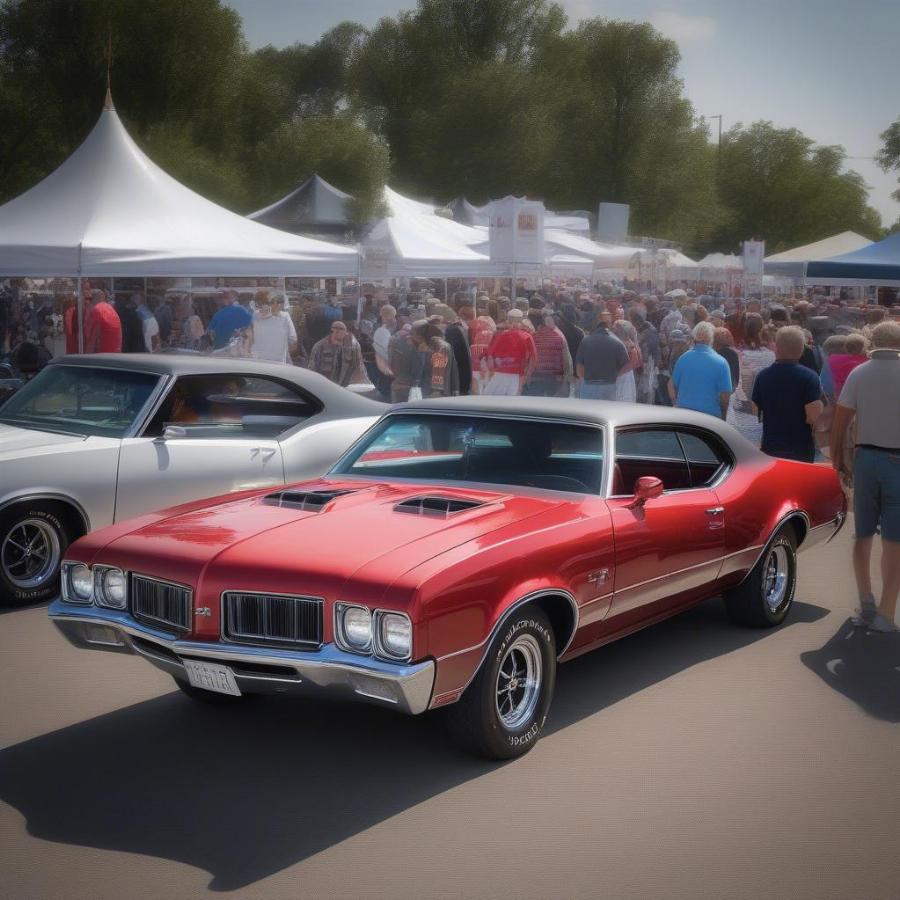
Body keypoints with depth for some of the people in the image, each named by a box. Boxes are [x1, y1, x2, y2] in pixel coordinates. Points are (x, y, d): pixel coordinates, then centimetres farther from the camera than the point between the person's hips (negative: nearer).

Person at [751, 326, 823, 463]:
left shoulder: (762, 376, -1)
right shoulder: (809, 377, -12)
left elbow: (755, 412, 6)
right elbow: (813, 417, -18)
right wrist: (820, 406, 3)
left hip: (770, 447, 3)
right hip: (801, 450, -3)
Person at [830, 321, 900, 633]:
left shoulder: (859, 374, 0)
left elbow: (839, 422, 0)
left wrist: (838, 457, 13)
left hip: (866, 458, 3)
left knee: (863, 534, 16)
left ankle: (866, 601, 11)